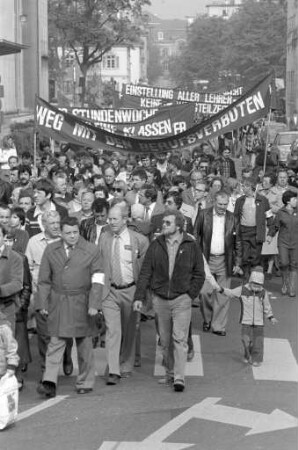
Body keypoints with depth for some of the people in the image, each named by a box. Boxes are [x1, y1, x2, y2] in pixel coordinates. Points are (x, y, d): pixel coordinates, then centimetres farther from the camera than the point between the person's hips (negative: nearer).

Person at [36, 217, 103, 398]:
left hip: (81, 303, -1)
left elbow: (97, 280, -3)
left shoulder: (91, 250, -1)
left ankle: (85, 383, 19)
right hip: (58, 302, 1)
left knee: (84, 343, 7)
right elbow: (44, 280, 9)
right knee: (56, 342, -6)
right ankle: (50, 383, -10)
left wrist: (93, 305, -10)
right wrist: (43, 304, 4)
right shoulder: (51, 250, 6)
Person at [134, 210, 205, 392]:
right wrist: (139, 297, -2)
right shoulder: (156, 245, 3)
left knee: (180, 338, -11)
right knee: (165, 341, 9)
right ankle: (170, 374, 23)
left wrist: (190, 294, -4)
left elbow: (199, 274, 5)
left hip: (181, 299, -3)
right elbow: (145, 273, 4)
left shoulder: (191, 245, -1)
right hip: (160, 299, 3)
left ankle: (179, 378, -12)